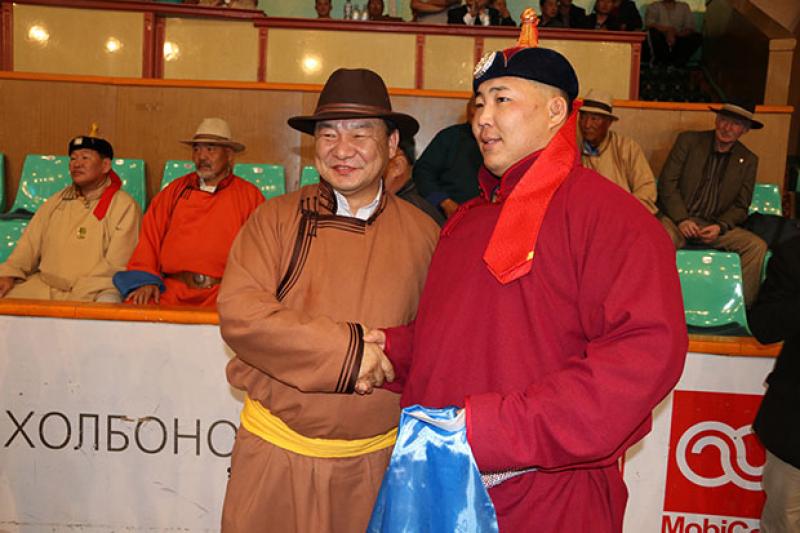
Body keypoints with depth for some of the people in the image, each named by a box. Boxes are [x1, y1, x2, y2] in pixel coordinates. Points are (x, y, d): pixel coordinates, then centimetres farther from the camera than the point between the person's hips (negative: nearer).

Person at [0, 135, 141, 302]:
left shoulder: (125, 207, -4)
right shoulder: (57, 201, 18)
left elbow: (117, 264, -11)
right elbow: (30, 244, 17)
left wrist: (77, 294, -17)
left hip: (93, 292, -5)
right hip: (44, 285, 5)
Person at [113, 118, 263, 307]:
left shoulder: (249, 196, 11)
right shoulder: (175, 191, 19)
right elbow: (150, 236, 13)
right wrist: (145, 282, -1)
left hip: (223, 292, -3)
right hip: (173, 289, 3)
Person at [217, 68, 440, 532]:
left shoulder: (423, 234, 0)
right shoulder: (276, 219, -4)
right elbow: (240, 313, -15)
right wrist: (348, 350, -20)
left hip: (377, 458, 1)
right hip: (275, 450, 0)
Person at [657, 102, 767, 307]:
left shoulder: (748, 160, 10)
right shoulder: (688, 140, 3)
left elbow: (740, 206, 9)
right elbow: (667, 183, -3)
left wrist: (720, 227, -11)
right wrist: (682, 220, -15)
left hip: (716, 224, 3)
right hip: (678, 218, -3)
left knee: (756, 246, -20)